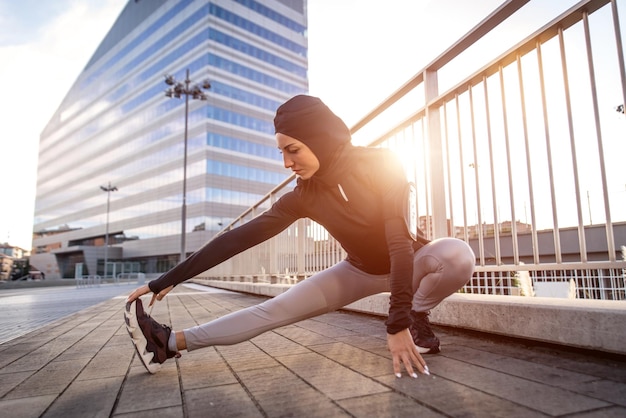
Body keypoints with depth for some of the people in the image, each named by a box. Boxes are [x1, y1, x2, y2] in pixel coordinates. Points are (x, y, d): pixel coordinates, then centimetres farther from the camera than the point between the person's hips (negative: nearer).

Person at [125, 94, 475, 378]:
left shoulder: (382, 165, -28)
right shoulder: (305, 196, -18)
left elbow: (400, 240, -33)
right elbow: (242, 236, -20)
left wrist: (399, 323, -38)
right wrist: (168, 280, -20)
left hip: (411, 262, -1)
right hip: (362, 270, 2)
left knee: (459, 255, -35)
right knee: (276, 310, -10)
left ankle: (418, 322, -11)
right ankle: (173, 343, -5)